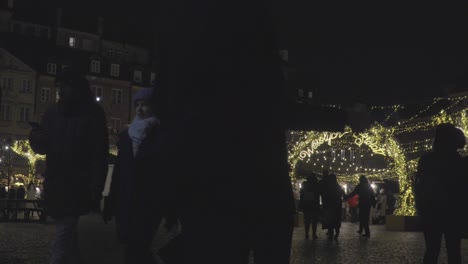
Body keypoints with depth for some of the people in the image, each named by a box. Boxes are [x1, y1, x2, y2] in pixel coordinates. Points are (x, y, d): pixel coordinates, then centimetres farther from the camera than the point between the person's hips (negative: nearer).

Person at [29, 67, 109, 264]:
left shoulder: (92, 114, -5)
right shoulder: (53, 112, 8)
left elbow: (100, 154, -10)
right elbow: (42, 147, 14)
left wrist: (96, 187, -17)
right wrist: (36, 137, -10)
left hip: (77, 187, -5)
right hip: (55, 185, 6)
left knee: (63, 237, -13)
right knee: (68, 233, 18)